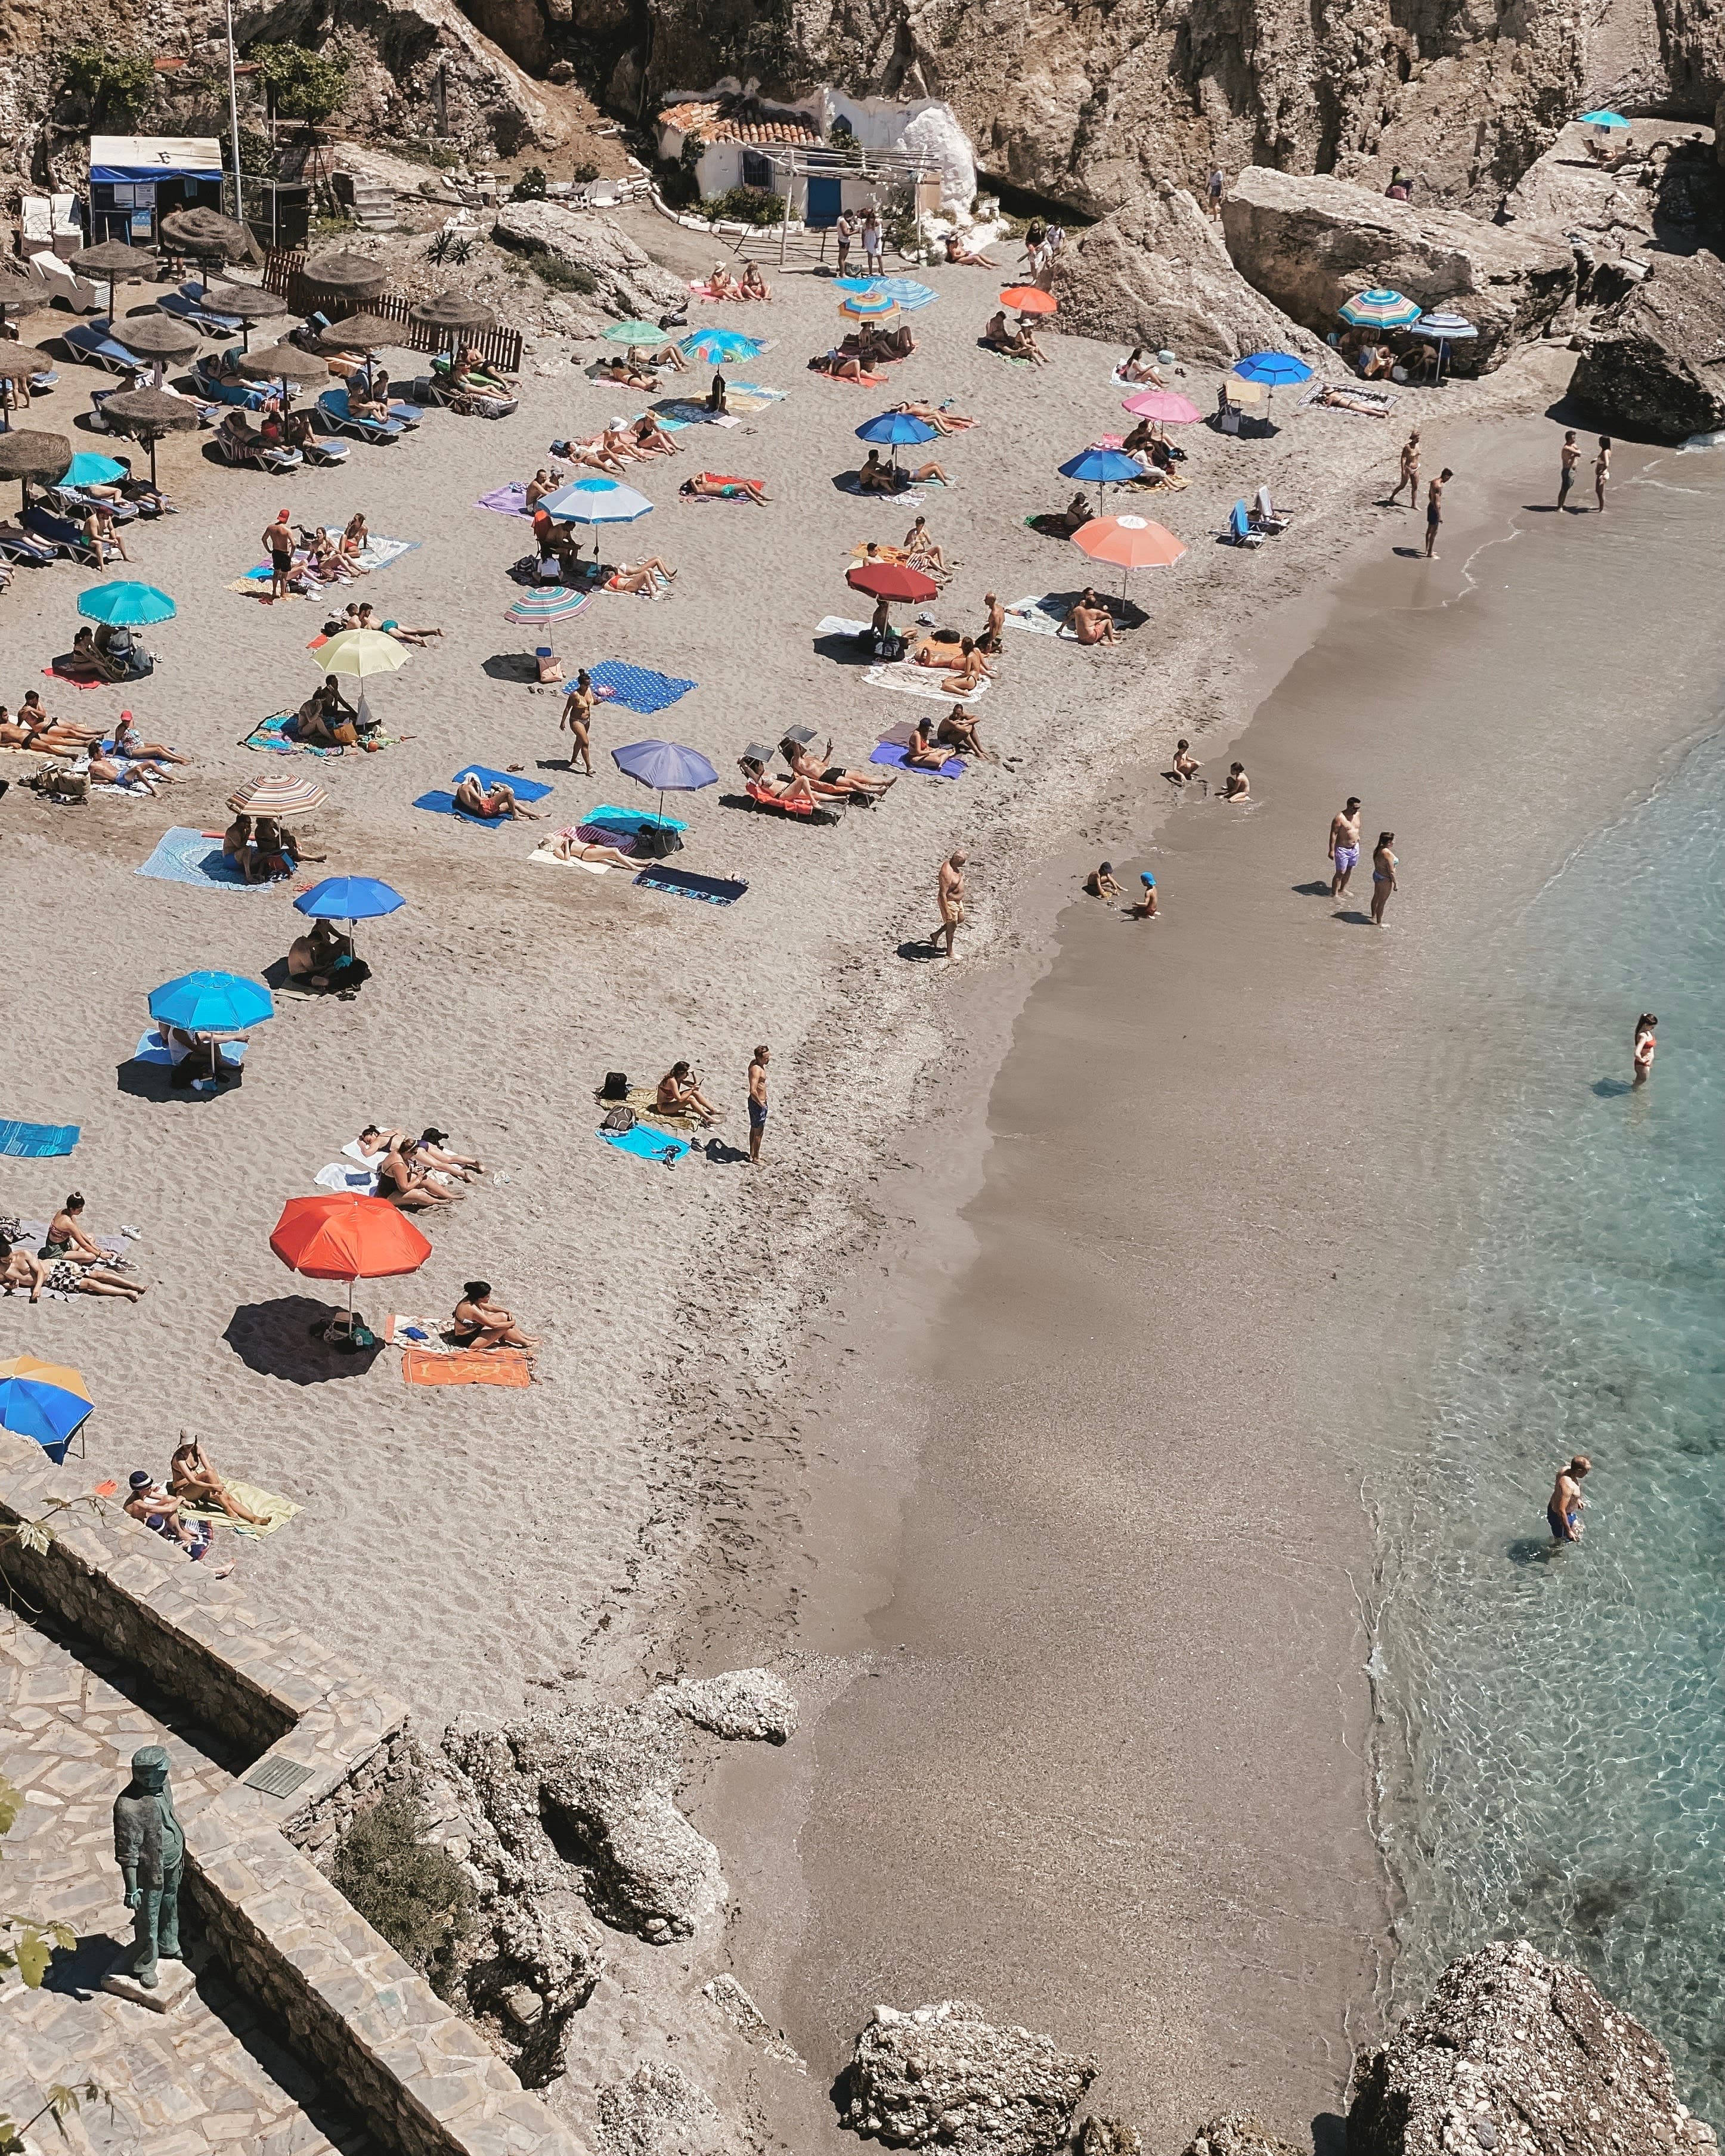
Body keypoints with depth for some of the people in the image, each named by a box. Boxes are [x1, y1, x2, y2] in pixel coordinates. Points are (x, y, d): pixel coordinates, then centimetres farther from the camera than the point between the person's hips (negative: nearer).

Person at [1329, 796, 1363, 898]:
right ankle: (1334, 894, 6)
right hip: (1342, 849, -7)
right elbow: (1333, 834, -19)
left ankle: (1343, 889, 34)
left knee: (1349, 870, 18)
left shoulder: (1357, 814, 1)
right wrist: (1332, 850, -20)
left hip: (1355, 847, 7)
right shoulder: (1340, 818, -21)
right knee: (1340, 872, -4)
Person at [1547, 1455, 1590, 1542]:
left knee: (1580, 1532, 30)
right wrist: (1569, 1531, -26)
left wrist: (1576, 1500, 21)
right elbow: (1561, 1511, -35)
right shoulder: (1568, 1486, -40)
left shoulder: (1566, 1469, -14)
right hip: (1559, 1517, -9)